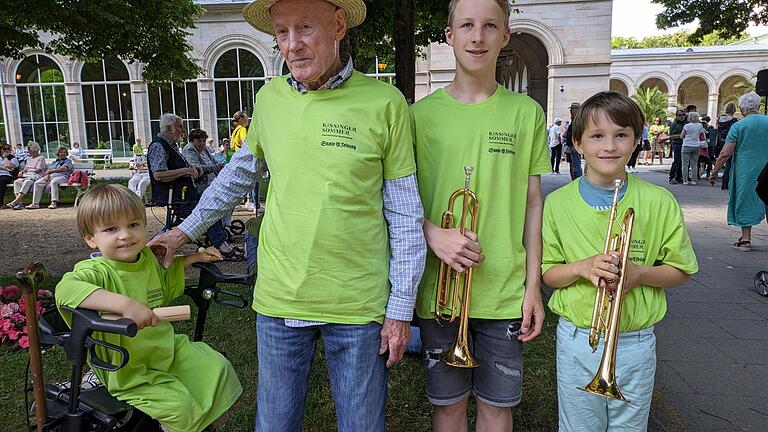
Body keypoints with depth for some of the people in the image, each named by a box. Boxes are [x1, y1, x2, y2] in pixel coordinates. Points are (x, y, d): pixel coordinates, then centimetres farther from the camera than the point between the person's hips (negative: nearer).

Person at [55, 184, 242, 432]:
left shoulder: (148, 258, 0)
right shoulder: (96, 272, -23)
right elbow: (65, 289, -47)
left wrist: (193, 258, 14)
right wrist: (125, 304, -53)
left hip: (167, 348, 7)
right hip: (127, 370, -7)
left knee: (219, 368, 4)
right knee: (178, 406, -23)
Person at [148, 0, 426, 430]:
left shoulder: (385, 104, -8)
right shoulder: (270, 98, 3)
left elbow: (405, 217, -5)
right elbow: (239, 174, 19)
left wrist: (400, 309, -5)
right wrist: (187, 229, 22)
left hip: (358, 304, -3)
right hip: (279, 299, 3)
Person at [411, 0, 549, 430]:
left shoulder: (526, 112, 2)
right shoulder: (422, 114, -1)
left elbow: (532, 203, 4)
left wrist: (533, 285, 1)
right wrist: (433, 234, -17)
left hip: (505, 292, 1)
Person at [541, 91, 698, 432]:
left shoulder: (659, 202, -7)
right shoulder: (557, 203, -6)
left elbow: (681, 271, 1)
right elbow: (546, 273, -1)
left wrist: (639, 273, -18)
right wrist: (582, 267, -21)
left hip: (635, 343, 0)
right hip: (576, 339, 0)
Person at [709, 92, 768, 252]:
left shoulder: (738, 126, -9)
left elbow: (725, 153, -12)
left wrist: (714, 172, -3)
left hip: (745, 171, -3)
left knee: (745, 202, 7)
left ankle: (746, 239, 10)